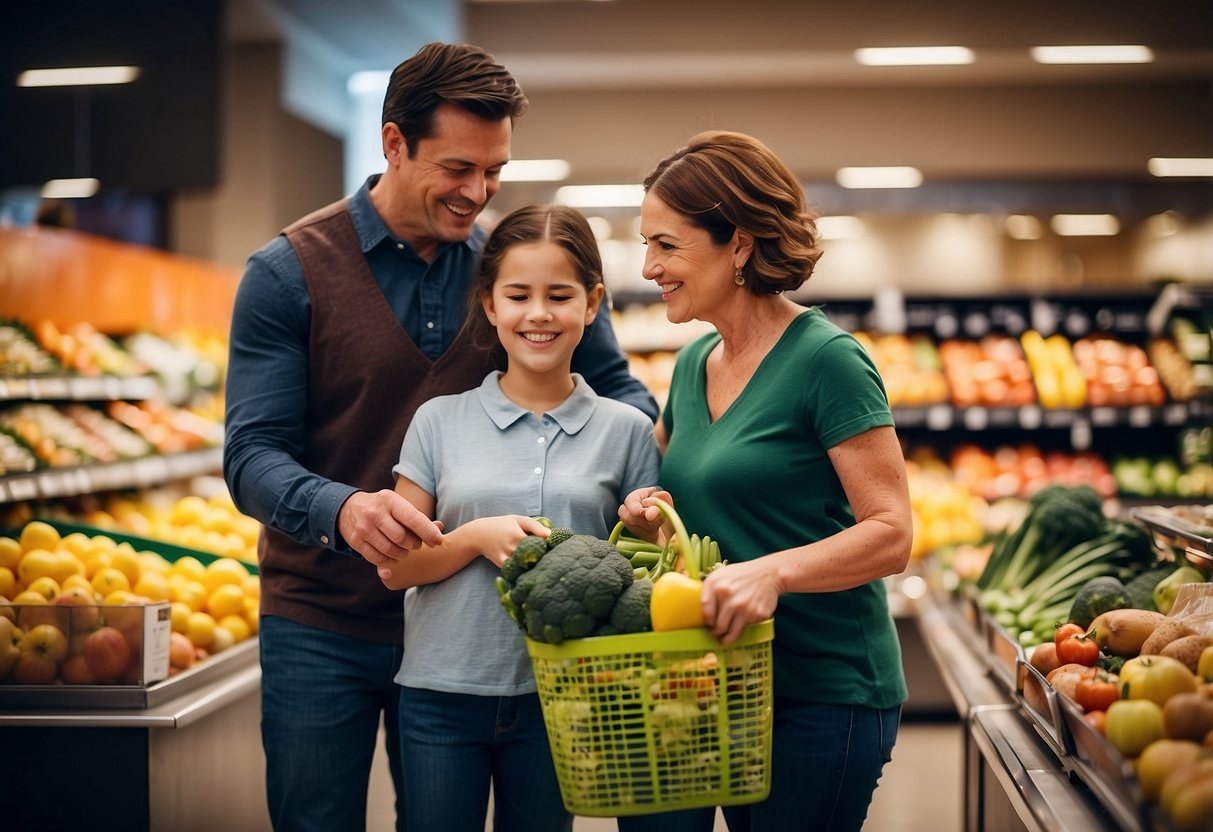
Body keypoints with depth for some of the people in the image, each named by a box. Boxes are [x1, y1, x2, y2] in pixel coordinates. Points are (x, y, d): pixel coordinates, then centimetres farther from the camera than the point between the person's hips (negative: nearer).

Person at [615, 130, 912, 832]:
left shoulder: (826, 360, -12)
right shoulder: (694, 364, 10)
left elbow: (891, 535, -16)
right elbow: (677, 482, 25)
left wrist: (774, 571, -31)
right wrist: (651, 510, 2)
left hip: (825, 691, -7)